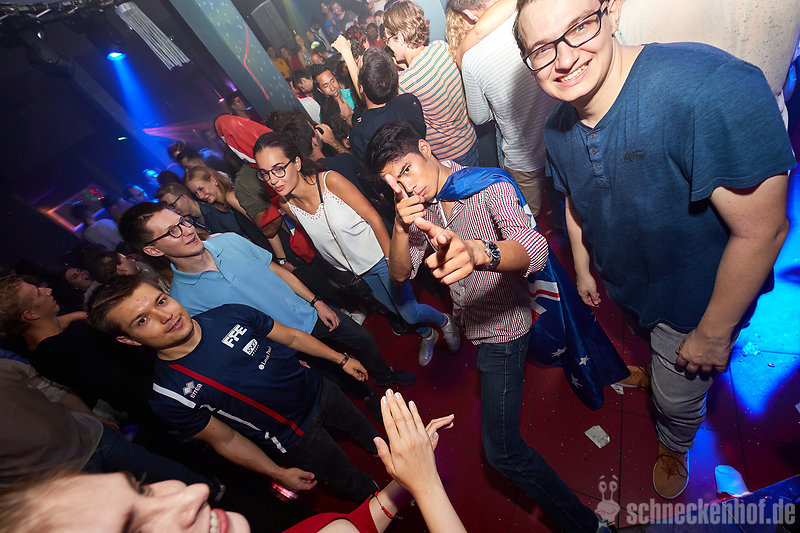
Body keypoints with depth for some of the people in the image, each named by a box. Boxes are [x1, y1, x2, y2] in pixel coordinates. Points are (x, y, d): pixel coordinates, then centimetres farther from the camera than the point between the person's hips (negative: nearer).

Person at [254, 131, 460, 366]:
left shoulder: (330, 180, -26)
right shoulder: (287, 204, -11)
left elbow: (374, 218, -20)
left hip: (380, 258, -5)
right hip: (358, 271, 5)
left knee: (410, 313, 5)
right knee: (398, 311, 21)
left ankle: (445, 321, 41)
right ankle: (427, 336, 53)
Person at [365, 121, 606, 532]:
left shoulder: (490, 188, -24)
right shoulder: (418, 206, -4)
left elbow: (535, 251, -41)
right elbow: (400, 274, -8)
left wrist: (477, 252, -62)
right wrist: (401, 229, -28)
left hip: (501, 330, -6)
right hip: (468, 325, 7)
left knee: (501, 450, -1)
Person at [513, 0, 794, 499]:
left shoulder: (711, 88, -36)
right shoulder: (558, 129, -13)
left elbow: (760, 230, -31)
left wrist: (714, 333, -21)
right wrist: (583, 269, 13)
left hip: (695, 302, -4)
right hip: (623, 287, 4)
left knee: (677, 395, 21)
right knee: (643, 342, 34)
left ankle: (674, 448, 57)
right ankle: (651, 369, 72)